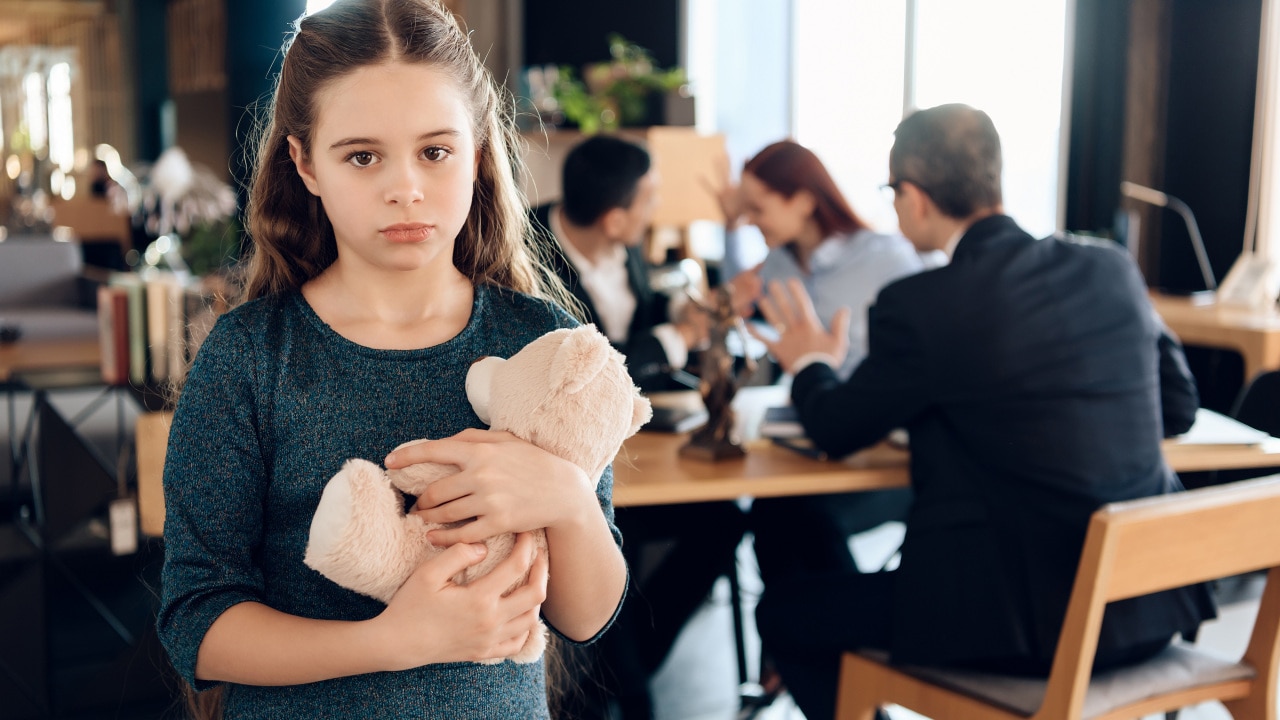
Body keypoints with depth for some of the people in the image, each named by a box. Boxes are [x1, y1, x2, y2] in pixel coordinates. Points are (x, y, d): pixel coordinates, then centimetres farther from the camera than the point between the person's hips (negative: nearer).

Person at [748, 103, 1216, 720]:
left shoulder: (917, 305, -14)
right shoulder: (1112, 268, 2)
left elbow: (837, 432, 0)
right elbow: (1178, 408, 14)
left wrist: (810, 364, 22)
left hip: (1024, 620, -7)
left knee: (784, 612, 12)